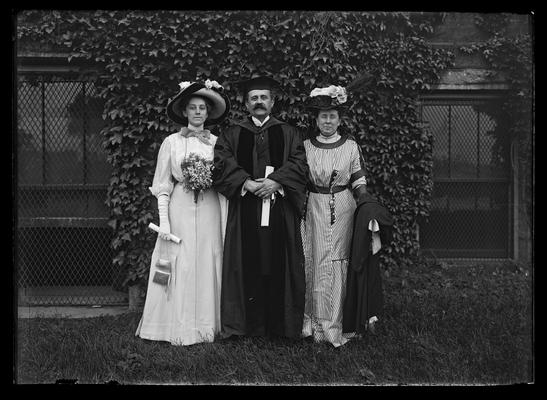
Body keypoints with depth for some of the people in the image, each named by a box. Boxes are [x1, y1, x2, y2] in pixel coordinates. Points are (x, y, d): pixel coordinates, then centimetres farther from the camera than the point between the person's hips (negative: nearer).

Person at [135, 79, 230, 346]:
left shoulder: (216, 143, 7)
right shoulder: (171, 142, 3)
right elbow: (162, 186, 2)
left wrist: (226, 221, 0)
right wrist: (163, 220, -7)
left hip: (210, 212, 2)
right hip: (180, 209, -1)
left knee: (208, 266, 4)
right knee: (180, 268, -1)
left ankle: (207, 326, 15)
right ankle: (179, 329, 9)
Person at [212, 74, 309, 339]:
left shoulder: (288, 133, 14)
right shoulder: (233, 134, 14)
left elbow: (299, 164, 2)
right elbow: (222, 163, 0)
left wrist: (275, 182, -14)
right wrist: (247, 183, -14)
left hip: (280, 207, 0)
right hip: (244, 210, 0)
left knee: (278, 266, -2)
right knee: (246, 265, -3)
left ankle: (279, 325, 5)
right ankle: (247, 324, 5)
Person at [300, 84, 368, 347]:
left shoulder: (350, 145, 4)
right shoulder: (306, 145, 5)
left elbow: (359, 180, 6)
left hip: (343, 208, -1)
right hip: (314, 207, 1)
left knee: (339, 263, -1)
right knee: (315, 263, 1)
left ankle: (336, 324, 8)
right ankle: (316, 322, 12)